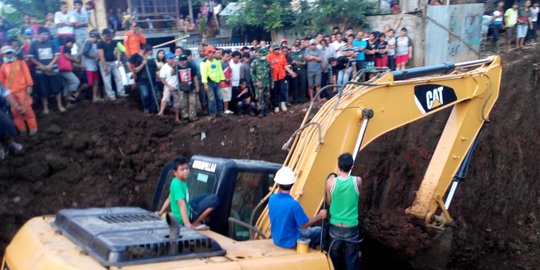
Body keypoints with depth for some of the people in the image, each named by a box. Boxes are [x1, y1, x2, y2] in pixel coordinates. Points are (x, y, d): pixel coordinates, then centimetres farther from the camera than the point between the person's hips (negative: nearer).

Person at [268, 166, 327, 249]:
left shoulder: (272, 199, -12)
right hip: (290, 242, -7)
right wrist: (319, 216, -5)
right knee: (319, 231, 10)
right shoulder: (293, 204, -30)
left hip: (276, 239, 7)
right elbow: (304, 225, -18)